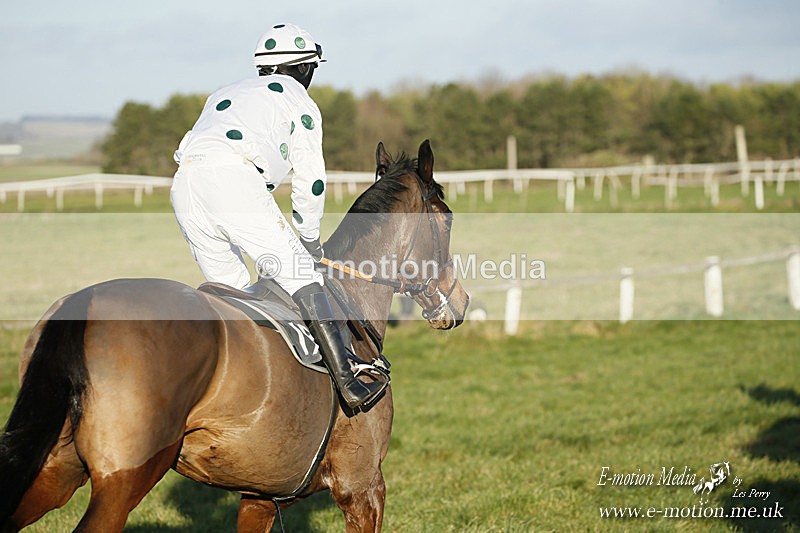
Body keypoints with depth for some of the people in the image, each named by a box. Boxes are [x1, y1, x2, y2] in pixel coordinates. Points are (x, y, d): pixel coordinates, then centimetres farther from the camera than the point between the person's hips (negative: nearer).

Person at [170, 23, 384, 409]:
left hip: (183, 183, 7)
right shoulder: (296, 98, 19)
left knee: (228, 287, 17)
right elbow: (310, 182, 15)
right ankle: (347, 380, -18)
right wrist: (310, 240, 30)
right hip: (232, 174, -7)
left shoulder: (224, 95, 39)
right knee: (298, 272, -8)